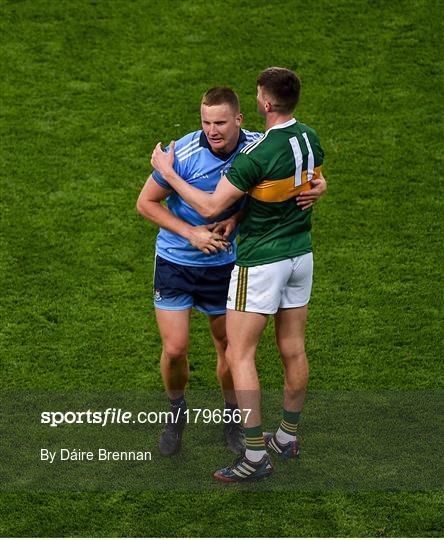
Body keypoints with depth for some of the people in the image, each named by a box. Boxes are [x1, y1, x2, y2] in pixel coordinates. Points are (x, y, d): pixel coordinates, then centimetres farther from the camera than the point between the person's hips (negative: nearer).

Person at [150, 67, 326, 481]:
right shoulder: (309, 138, 0)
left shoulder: (258, 155, -25)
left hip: (261, 261, -8)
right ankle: (287, 437, 29)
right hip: (300, 253, 8)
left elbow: (211, 206, -20)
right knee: (293, 350, 15)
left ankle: (256, 454, -2)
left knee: (239, 355, -1)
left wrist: (168, 172, -11)